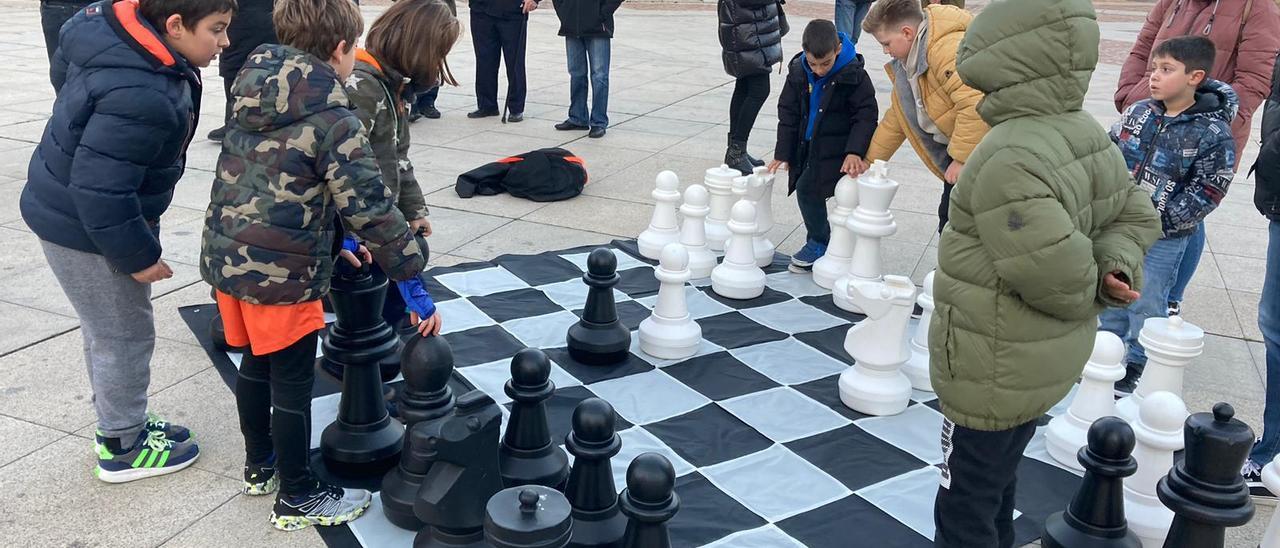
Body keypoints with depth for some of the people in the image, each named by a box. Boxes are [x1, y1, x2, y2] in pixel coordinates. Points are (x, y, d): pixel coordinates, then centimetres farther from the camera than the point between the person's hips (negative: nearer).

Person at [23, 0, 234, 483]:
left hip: (65, 205, 10)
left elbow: (64, 70, 15)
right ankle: (122, 448, 26)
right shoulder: (140, 99, -36)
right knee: (123, 336, 7)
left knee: (108, 331, 23)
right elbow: (100, 190, -34)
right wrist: (137, 255, -22)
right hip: (85, 231, -10)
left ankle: (119, 422, 42)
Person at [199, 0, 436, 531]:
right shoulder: (333, 119, -16)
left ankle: (259, 465, 43)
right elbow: (372, 207, -19)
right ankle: (297, 498, 23)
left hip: (226, 257, 8)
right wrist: (414, 283, -13)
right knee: (293, 384, 7)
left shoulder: (254, 96, 8)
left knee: (256, 363, 24)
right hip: (281, 273, -8)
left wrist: (334, 238, 15)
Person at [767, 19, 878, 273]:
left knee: (808, 189, -16)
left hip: (836, 149, -6)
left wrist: (855, 151, -22)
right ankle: (820, 242, 25)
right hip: (807, 146, 6)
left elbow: (866, 116, -11)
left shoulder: (853, 74, -16)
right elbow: (788, 113, 3)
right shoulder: (797, 72, -4)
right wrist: (783, 152, 1)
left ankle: (819, 243, 2)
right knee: (807, 190, 7)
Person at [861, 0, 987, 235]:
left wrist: (962, 158, -28)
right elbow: (896, 118, 18)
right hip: (956, 148, 10)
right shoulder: (906, 62, 9)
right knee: (949, 222, 16)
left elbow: (976, 103, -35)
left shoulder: (950, 48, -26)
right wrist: (870, 160, 18)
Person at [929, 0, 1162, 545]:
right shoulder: (1088, 135, 1)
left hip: (996, 370, -9)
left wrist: (1087, 291, -9)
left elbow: (1057, 274, -31)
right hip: (1048, 358, 9)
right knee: (997, 481, 28)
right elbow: (1136, 215, 13)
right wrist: (1116, 271, -4)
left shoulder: (1009, 158, -29)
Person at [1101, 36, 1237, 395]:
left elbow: (1206, 191, -13)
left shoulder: (1213, 133, -13)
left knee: (1147, 302, 7)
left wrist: (1159, 219, -17)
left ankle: (1138, 365, 24)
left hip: (1164, 239, -5)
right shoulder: (1138, 113, 0)